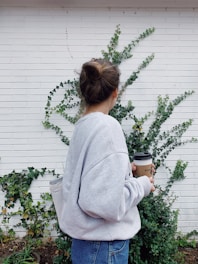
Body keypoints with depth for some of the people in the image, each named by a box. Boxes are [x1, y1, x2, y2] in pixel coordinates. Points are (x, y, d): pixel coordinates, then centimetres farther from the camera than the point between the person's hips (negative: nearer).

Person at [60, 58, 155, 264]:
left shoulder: (83, 125, 2)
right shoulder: (107, 127, -22)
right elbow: (105, 202, -28)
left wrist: (123, 170, 12)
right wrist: (141, 185, -13)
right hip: (104, 244, -8)